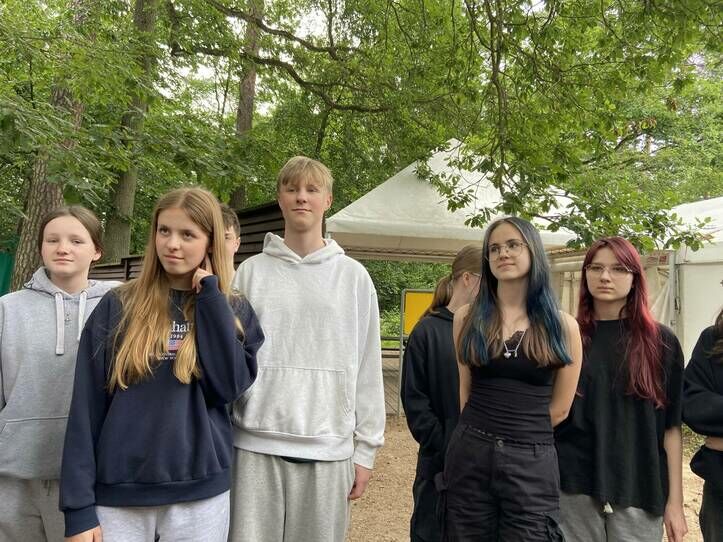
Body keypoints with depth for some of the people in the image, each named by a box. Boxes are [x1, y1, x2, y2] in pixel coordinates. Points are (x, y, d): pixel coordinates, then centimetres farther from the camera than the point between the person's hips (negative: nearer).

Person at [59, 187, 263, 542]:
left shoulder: (234, 311, 2)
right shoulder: (117, 307, -1)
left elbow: (228, 386, -13)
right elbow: (86, 406, -2)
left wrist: (211, 296, -10)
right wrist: (79, 506, -6)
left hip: (200, 492, 1)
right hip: (117, 493, -1)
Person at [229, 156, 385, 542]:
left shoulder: (353, 277, 5)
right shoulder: (251, 271, 5)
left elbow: (367, 368, 5)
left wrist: (365, 448, 3)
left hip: (328, 448, 0)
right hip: (255, 444, 0)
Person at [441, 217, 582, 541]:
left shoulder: (562, 325, 0)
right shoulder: (467, 318, 3)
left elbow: (560, 408, 6)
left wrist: (522, 435, 9)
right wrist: (480, 436, 9)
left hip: (532, 463, -1)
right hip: (469, 457, 1)